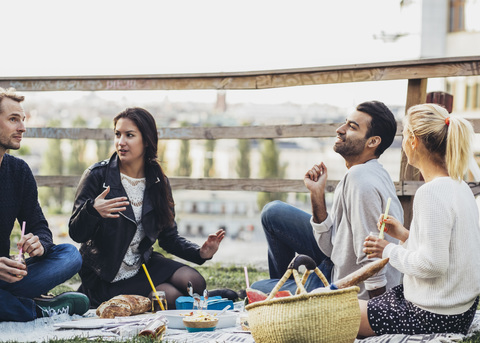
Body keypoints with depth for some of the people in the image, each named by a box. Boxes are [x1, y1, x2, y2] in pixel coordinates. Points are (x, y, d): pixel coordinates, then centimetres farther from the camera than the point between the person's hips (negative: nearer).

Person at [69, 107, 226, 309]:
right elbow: (76, 233, -14)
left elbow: (169, 237, 7)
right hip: (107, 276, -5)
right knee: (172, 297, -21)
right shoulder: (97, 175, -11)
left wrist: (200, 253, -11)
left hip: (144, 263, 5)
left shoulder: (158, 182, 3)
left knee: (195, 282, -16)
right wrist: (92, 211, -36)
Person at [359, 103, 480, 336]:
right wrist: (406, 236, 8)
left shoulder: (431, 192, -23)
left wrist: (390, 251, -11)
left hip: (434, 317, -10)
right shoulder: (459, 185, 6)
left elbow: (432, 264, -26)